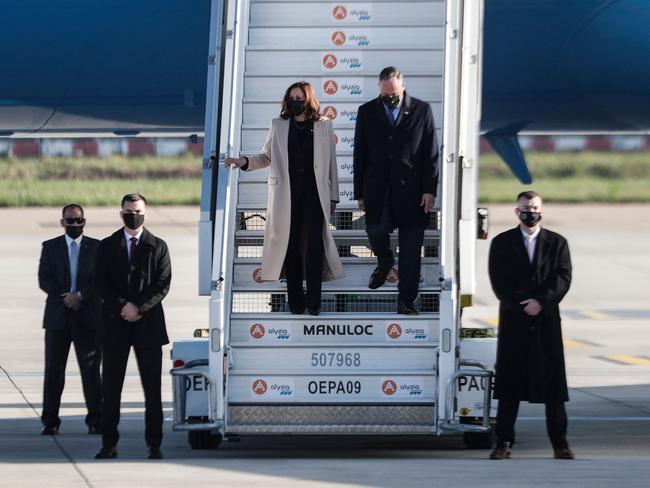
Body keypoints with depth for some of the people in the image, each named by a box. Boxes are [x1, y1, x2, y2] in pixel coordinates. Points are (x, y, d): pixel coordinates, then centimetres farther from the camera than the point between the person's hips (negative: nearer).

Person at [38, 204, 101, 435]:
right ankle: (50, 420, 3)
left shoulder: (96, 247, 7)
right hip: (58, 316, 1)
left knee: (91, 369, 0)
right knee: (53, 369, -1)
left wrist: (80, 295, -13)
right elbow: (44, 279, 1)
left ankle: (95, 419, 4)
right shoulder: (50, 247, 9)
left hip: (88, 317, -1)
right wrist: (64, 297, -12)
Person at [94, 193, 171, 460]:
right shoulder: (107, 246, 8)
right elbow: (101, 284, 1)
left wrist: (139, 307, -13)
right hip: (115, 324, 1)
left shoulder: (157, 247, 6)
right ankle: (109, 444, 4)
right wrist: (123, 306, -12)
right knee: (111, 387, 0)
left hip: (148, 324, -1)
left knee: (152, 388, 0)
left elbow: (163, 284, -1)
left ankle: (154, 445, 4)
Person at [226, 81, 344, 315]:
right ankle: (295, 302, 6)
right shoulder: (278, 126, 10)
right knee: (291, 247, 1)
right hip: (286, 196, 1)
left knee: (312, 247, -9)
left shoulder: (324, 127, 7)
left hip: (314, 196, -1)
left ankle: (313, 302, -6)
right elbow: (267, 157, 14)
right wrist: (244, 162, -5)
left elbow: (331, 163, 9)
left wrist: (333, 196, 8)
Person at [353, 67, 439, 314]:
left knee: (410, 250, 0)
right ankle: (384, 262, 24)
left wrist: (429, 190, -5)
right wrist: (360, 193, 4)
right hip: (377, 189, 1)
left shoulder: (421, 110, 1)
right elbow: (360, 155, 7)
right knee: (376, 231, -12)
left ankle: (406, 300, 9)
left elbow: (431, 153, 1)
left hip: (411, 190, -1)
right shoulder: (367, 112, 6)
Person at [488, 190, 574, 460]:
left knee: (553, 384, 0)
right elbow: (499, 283, -1)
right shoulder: (502, 243, 7)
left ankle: (560, 443, 4)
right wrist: (523, 306, -12)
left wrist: (541, 302, -15)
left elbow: (563, 278, -1)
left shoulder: (557, 243, 9)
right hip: (514, 322, -1)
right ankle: (504, 443, 1)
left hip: (547, 322, 1)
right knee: (509, 386, -1)